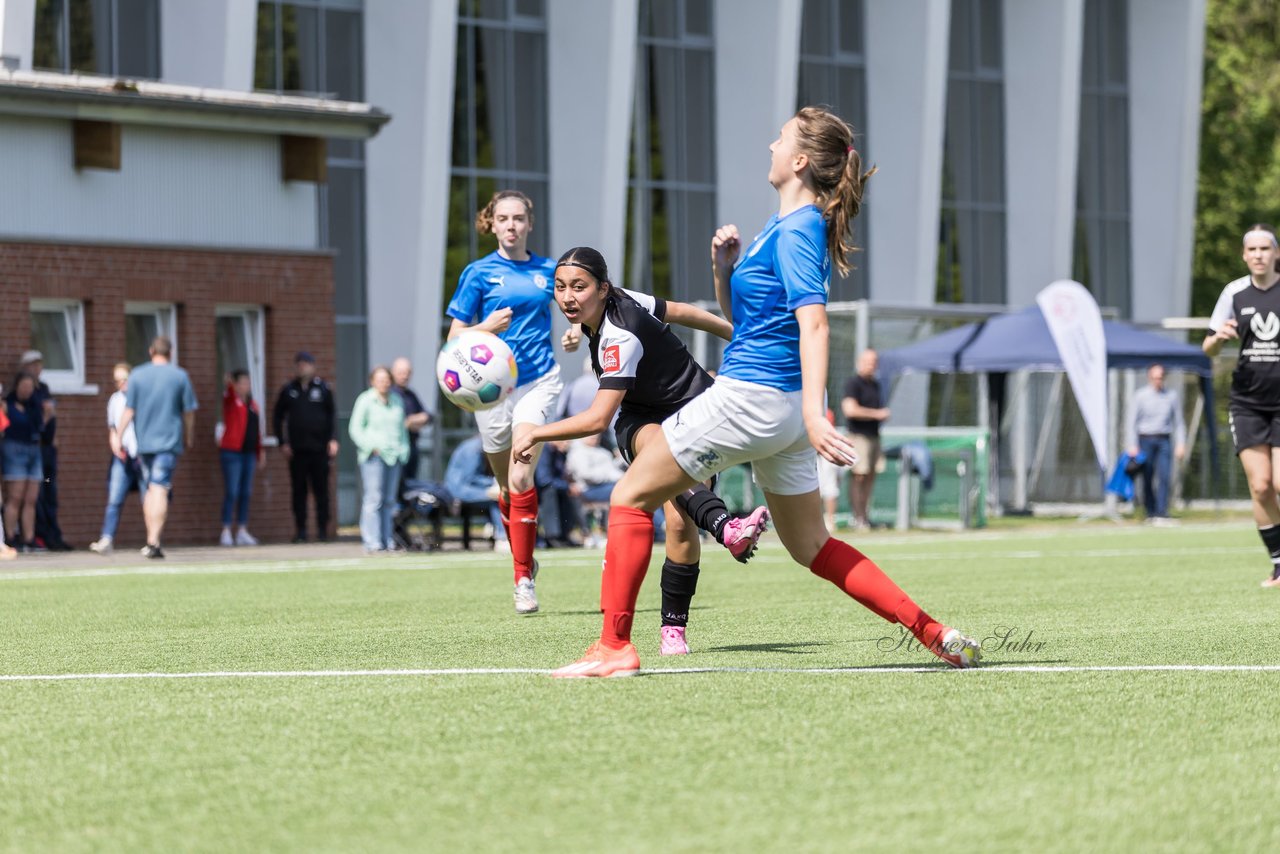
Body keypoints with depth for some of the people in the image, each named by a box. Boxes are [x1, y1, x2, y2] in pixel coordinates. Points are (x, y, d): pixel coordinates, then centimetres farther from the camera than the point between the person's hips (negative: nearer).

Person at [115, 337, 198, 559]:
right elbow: (189, 412, 4)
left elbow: (129, 410, 0)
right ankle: (154, 542, -20)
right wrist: (189, 437, 18)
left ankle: (151, 540, 15)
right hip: (169, 441, -2)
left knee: (150, 490, 15)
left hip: (143, 441, 2)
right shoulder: (180, 376, 1)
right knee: (160, 490, -9)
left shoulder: (137, 375, 4)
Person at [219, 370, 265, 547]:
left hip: (249, 452, 7)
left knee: (245, 493, 7)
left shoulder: (252, 404, 16)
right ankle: (226, 532, -6)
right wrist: (229, 384, -49)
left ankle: (242, 532, 12)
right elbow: (229, 392, -27)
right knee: (231, 492, -8)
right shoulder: (230, 400, -3)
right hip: (231, 452, -7)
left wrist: (260, 451, 17)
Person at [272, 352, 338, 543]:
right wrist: (282, 443, 2)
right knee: (298, 490, 1)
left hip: (319, 448, -1)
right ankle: (300, 530, 4)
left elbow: (333, 415, 5)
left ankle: (322, 529, 5)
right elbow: (277, 418, 11)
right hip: (297, 449, 1)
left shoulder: (323, 388, 4)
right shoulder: (289, 390, 7)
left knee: (321, 490, 0)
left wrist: (333, 439, -7)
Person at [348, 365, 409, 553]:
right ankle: (372, 543, -13)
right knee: (374, 499, -11)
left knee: (389, 500, 7)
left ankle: (387, 540, 10)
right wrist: (371, 447, -11)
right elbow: (355, 428, -3)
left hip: (394, 455, 6)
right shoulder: (366, 400, -2)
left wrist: (403, 449, 14)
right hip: (374, 456, -6)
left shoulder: (397, 400, 16)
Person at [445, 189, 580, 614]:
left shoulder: (548, 271, 6)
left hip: (538, 380, -1)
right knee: (506, 486, 10)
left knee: (521, 478, -17)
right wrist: (486, 328, -20)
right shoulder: (479, 272, 1)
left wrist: (575, 334, 1)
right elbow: (455, 337, 0)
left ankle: (524, 579, -15)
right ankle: (524, 560, 31)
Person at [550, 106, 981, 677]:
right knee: (811, 548, 14)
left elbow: (813, 322, -25)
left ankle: (614, 647, -2)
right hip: (781, 410, 10)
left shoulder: (798, 230, -13)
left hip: (748, 395, -10)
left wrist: (814, 411, -35)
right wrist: (724, 268, 6)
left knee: (632, 497, -1)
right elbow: (739, 317, 25)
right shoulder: (784, 228, 17)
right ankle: (931, 633, 8)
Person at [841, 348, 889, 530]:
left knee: (871, 476, 8)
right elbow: (850, 409, -19)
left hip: (874, 434, 8)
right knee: (859, 476, -10)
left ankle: (866, 515, 12)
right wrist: (876, 414, -15)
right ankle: (858, 517, -10)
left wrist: (883, 415, 14)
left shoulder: (875, 384, 18)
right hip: (859, 435, -8)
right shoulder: (854, 383, -8)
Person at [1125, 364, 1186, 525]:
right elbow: (1132, 422, 2)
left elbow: (1179, 423, 13)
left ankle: (1162, 514, -16)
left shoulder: (1172, 397, 9)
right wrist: (1133, 446, -6)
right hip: (1145, 439, -1)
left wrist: (1181, 444, 3)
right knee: (1147, 479, 0)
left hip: (1164, 440, 1)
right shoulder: (1140, 396, 3)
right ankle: (1150, 513, 10)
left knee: (1164, 477, -12)